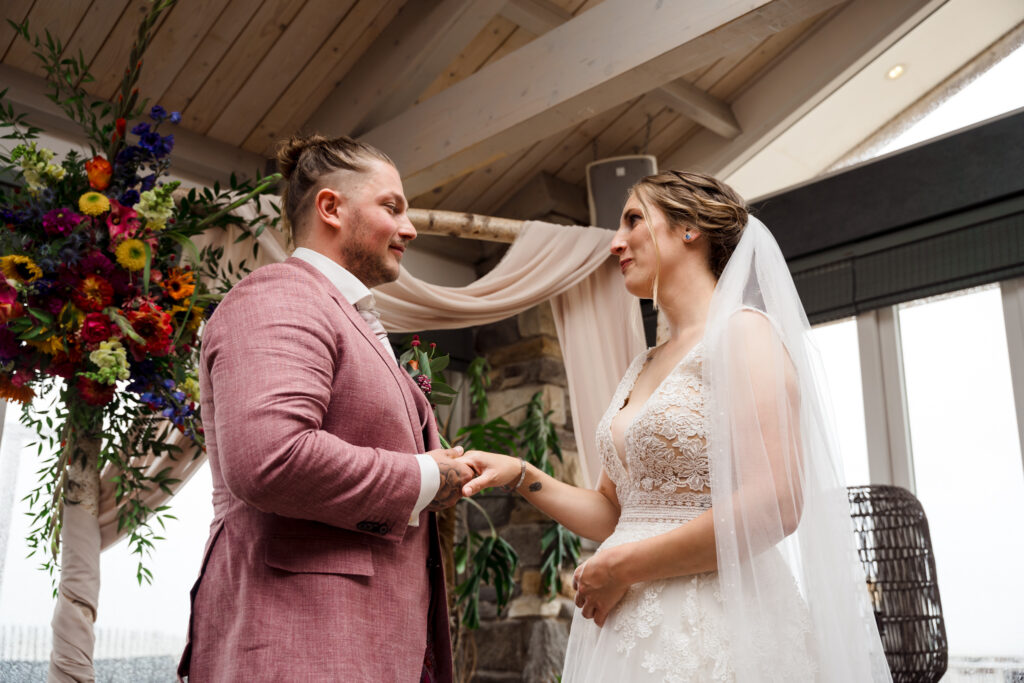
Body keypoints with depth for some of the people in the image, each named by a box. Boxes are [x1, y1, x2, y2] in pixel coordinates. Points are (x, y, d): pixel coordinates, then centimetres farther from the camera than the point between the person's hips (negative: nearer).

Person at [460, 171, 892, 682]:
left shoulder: (744, 331, -9)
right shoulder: (640, 370, 14)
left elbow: (773, 505, -20)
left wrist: (622, 566, -14)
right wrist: (520, 476, 2)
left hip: (714, 626, -7)